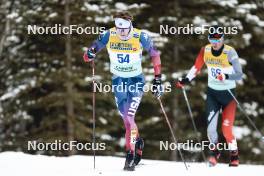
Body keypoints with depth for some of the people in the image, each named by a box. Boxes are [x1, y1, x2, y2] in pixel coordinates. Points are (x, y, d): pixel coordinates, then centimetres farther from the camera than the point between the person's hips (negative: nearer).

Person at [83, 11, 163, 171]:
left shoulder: (141, 37, -19)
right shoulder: (108, 36, -14)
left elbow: (155, 55, -5)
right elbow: (88, 56, -7)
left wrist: (158, 79, -7)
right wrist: (90, 54, -32)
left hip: (136, 80, -3)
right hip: (119, 80, 3)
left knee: (129, 117, -17)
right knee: (126, 118, 2)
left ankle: (131, 155, -11)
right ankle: (137, 142, 31)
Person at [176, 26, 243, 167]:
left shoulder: (230, 52, -19)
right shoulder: (205, 51, -6)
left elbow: (239, 75, -25)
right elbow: (196, 67, 8)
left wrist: (226, 77, -43)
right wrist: (186, 80, -6)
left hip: (228, 93, -3)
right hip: (212, 93, 3)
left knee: (226, 129, -8)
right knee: (210, 128, -6)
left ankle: (234, 155, 17)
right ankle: (215, 151, 24)